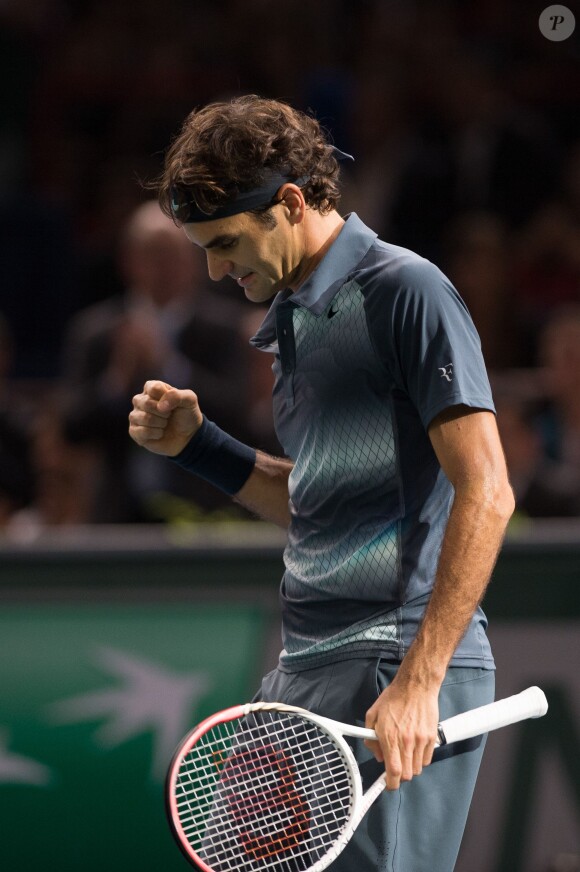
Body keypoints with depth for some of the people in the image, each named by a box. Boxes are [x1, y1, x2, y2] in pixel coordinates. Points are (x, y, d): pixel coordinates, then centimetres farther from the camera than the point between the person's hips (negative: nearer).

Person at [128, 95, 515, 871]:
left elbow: (485, 493, -15)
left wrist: (418, 681, -21)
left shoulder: (405, 292, -9)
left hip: (397, 667, -9)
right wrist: (196, 443, 14)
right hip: (306, 668, 9)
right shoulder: (291, 319, 19)